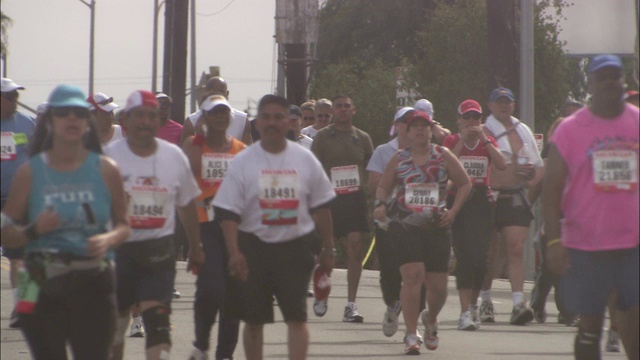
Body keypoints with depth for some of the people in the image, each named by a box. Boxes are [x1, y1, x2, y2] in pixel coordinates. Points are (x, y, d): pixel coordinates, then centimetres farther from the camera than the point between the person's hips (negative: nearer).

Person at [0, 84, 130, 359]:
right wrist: (33, 230, -16)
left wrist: (108, 240, -12)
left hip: (94, 284, 0)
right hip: (44, 285, 0)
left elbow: (123, 225, 10)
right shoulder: (30, 172, 2)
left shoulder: (105, 169, 4)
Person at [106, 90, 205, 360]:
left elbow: (187, 204, 14)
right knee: (115, 321, 12)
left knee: (158, 321, -11)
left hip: (159, 250, 1)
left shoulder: (174, 156, 4)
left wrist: (195, 247, 18)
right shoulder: (109, 157, -4)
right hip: (118, 249, -1)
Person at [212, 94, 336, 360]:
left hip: (295, 247, 0)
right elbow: (227, 212, -4)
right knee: (253, 320, 8)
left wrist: (328, 250, 12)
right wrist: (234, 253, -14)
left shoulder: (305, 160, 5)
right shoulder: (243, 161, -1)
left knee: (297, 317, -8)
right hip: (255, 246, 0)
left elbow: (321, 208, 12)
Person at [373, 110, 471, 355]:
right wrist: (380, 204, -8)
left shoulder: (443, 156, 6)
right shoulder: (399, 158, 6)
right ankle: (411, 334, -13)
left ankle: (431, 319, 37)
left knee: (438, 284, 3)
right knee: (412, 276, -18)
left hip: (437, 227, 1)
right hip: (405, 226, -1)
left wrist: (453, 211, 0)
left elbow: (465, 183, 12)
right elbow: (384, 186, 13)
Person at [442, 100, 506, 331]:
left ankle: (473, 305, 20)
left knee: (480, 256, -1)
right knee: (464, 255, -11)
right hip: (458, 200, -3)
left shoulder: (487, 141, 11)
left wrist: (484, 139, -11)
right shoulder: (451, 141, 5)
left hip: (482, 201, 3)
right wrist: (462, 141, -14)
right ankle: (465, 312, -14)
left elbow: (501, 165, -7)